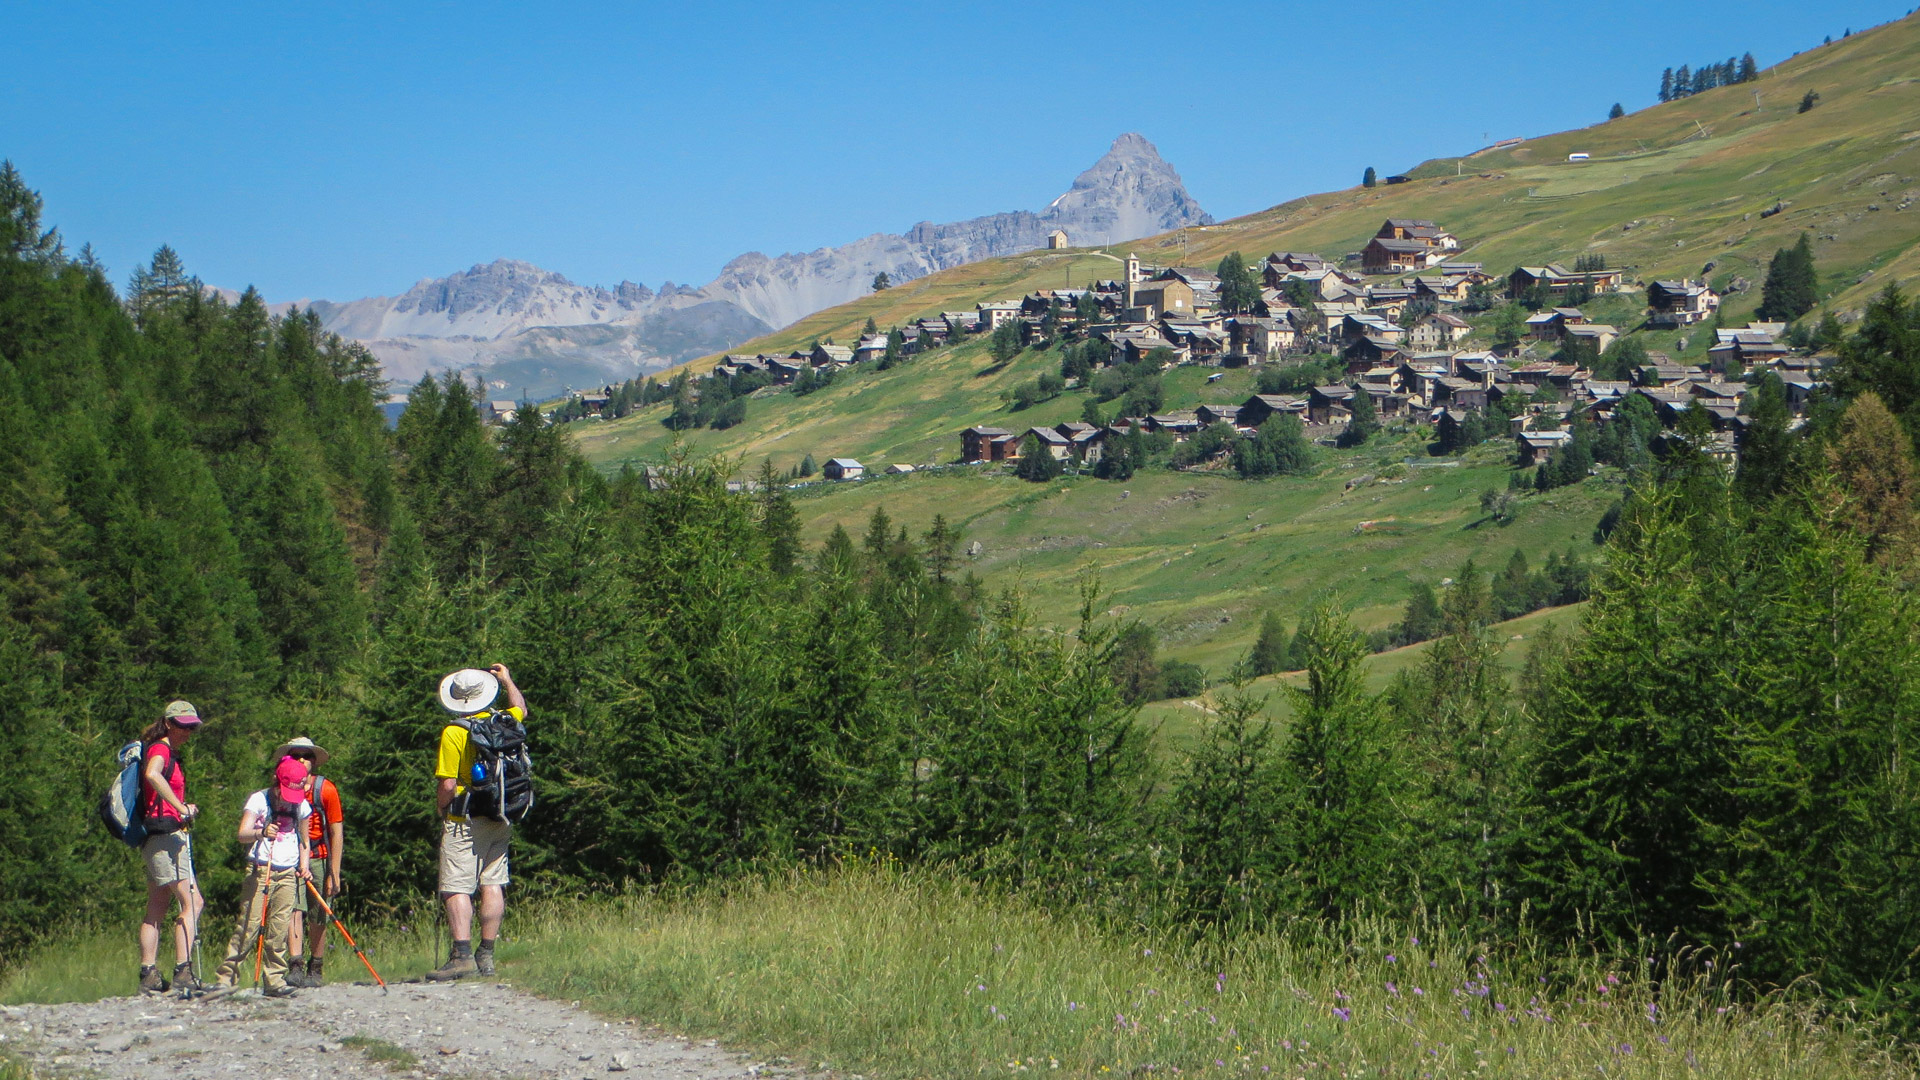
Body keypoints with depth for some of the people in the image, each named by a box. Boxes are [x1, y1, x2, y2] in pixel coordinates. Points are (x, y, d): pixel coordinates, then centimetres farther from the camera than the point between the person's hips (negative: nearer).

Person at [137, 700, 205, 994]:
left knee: (157, 910, 8)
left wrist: (184, 809, 13)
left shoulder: (171, 754, 20)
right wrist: (182, 809, -33)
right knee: (192, 903, -14)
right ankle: (182, 972, -19)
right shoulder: (159, 749, -10)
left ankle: (149, 976, 9)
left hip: (157, 839, 10)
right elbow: (152, 774, -32)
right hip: (166, 834, -10)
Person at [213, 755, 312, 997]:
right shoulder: (259, 800, -3)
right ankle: (225, 977, -7)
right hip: (259, 870, -4)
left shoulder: (301, 805, 10)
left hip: (288, 873, 4)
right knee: (249, 924, -10)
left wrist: (304, 866, 7)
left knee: (280, 929, -1)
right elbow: (242, 834, -14)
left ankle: (275, 981, 3)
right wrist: (261, 833, -35)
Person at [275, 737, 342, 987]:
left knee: (320, 917, 4)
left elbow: (336, 833, -7)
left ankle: (316, 970, 18)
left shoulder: (325, 789, -7)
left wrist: (334, 874, -11)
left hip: (320, 858, -1)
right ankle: (296, 967, -24)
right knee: (294, 910, -16)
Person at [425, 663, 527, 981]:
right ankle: (487, 956, 9)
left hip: (464, 821, -6)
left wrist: (441, 808, 2)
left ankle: (463, 955, -15)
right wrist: (507, 680, 43)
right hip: (501, 820, 6)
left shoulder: (453, 732, -13)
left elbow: (448, 785, -16)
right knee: (492, 885, 8)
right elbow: (520, 708, 30)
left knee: (457, 888, -6)